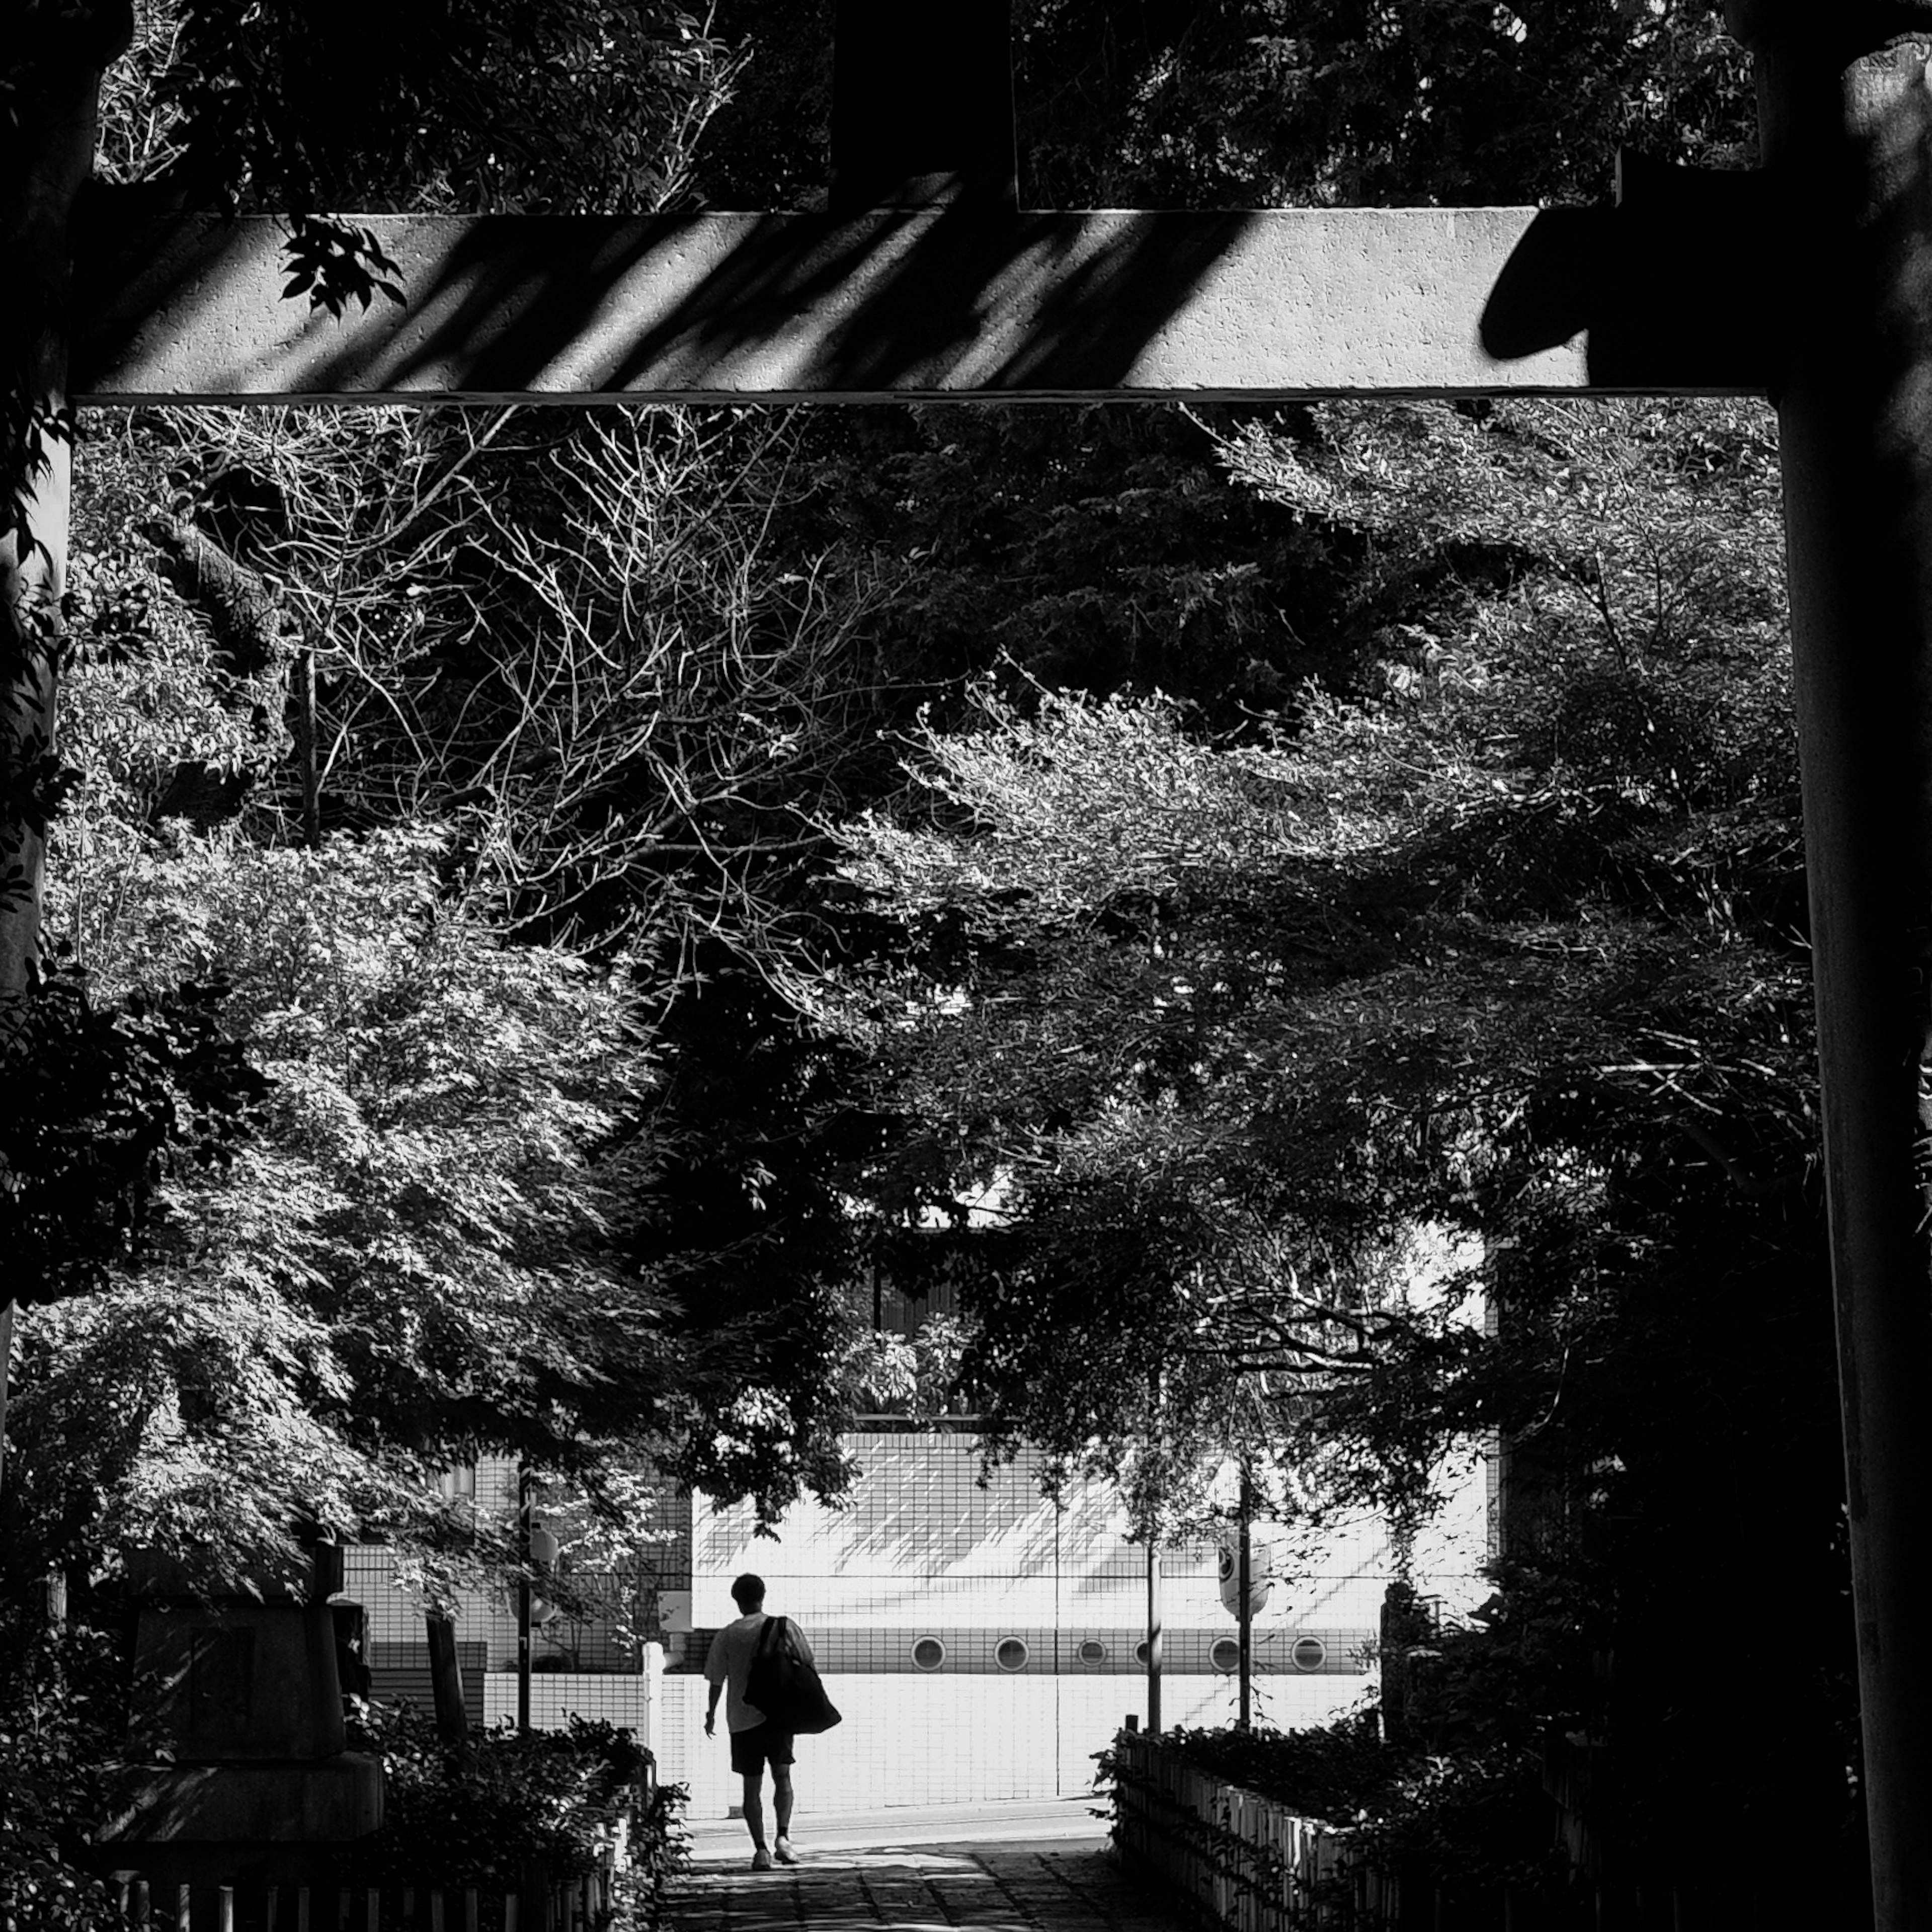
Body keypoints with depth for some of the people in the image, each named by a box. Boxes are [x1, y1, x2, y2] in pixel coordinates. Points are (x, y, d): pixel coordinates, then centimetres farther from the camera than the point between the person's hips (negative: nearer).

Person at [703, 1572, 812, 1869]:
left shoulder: (727, 1636, 1)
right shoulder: (785, 1628, 2)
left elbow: (716, 1680, 3)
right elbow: (807, 1665, 5)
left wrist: (711, 1714, 17)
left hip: (742, 1719, 0)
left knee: (752, 1787, 6)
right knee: (782, 1777, 6)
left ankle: (761, 1849, 0)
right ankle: (782, 1836, -14)